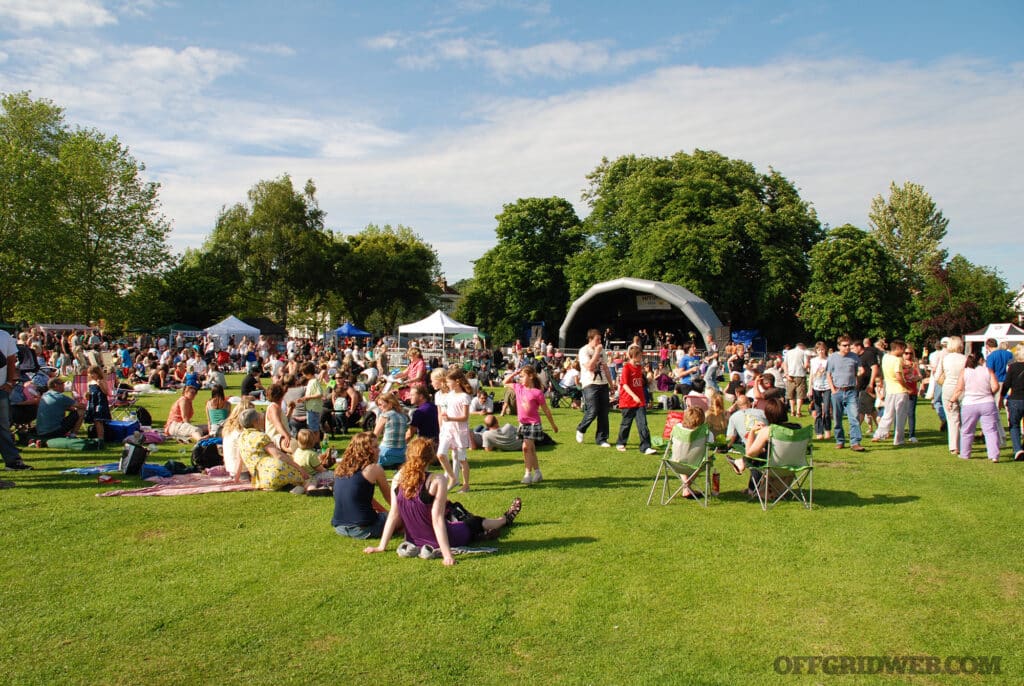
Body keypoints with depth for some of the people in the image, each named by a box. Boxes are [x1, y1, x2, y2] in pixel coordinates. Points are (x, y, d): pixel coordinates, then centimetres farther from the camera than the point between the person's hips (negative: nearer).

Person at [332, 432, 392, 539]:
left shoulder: (340, 468, 11)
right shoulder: (374, 469, -6)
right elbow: (389, 499, 10)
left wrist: (383, 511, 29)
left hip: (339, 527, 7)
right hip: (362, 529, -7)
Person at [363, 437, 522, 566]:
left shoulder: (397, 479, -10)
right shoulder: (437, 482, -25)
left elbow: (393, 514, -7)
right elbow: (437, 519, -26)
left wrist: (382, 546, 1)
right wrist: (447, 554, -23)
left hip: (413, 539, 5)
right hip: (437, 540, -5)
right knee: (475, 523, 26)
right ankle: (506, 519, 57)